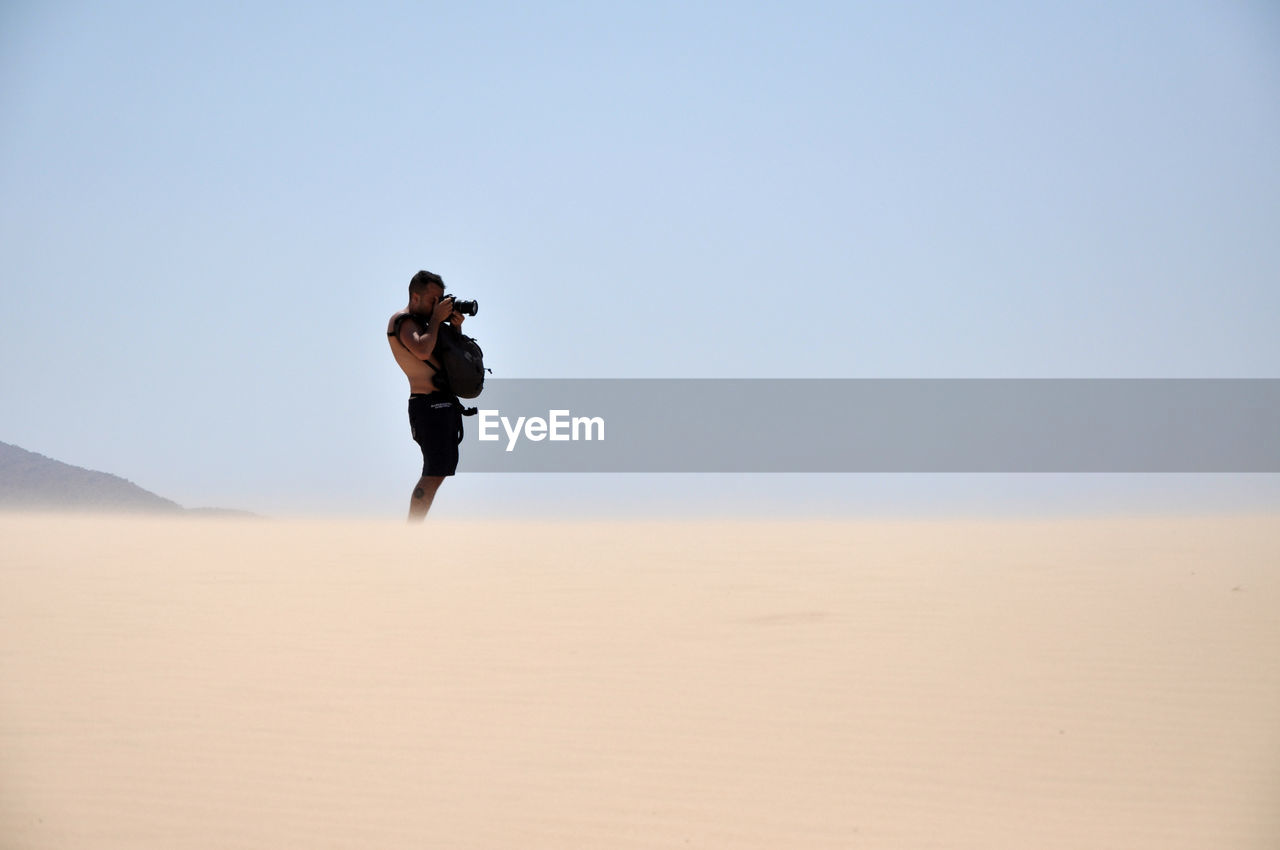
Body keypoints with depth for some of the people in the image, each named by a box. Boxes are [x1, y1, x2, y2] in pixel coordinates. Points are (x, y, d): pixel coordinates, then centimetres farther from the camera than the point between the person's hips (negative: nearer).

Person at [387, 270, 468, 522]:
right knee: (433, 474, -15)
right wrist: (436, 319, -16)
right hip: (429, 404, -10)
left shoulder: (422, 321, 19)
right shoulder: (402, 321, -8)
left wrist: (455, 328, 6)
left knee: (441, 471, 12)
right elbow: (422, 351, -28)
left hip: (443, 403, 10)